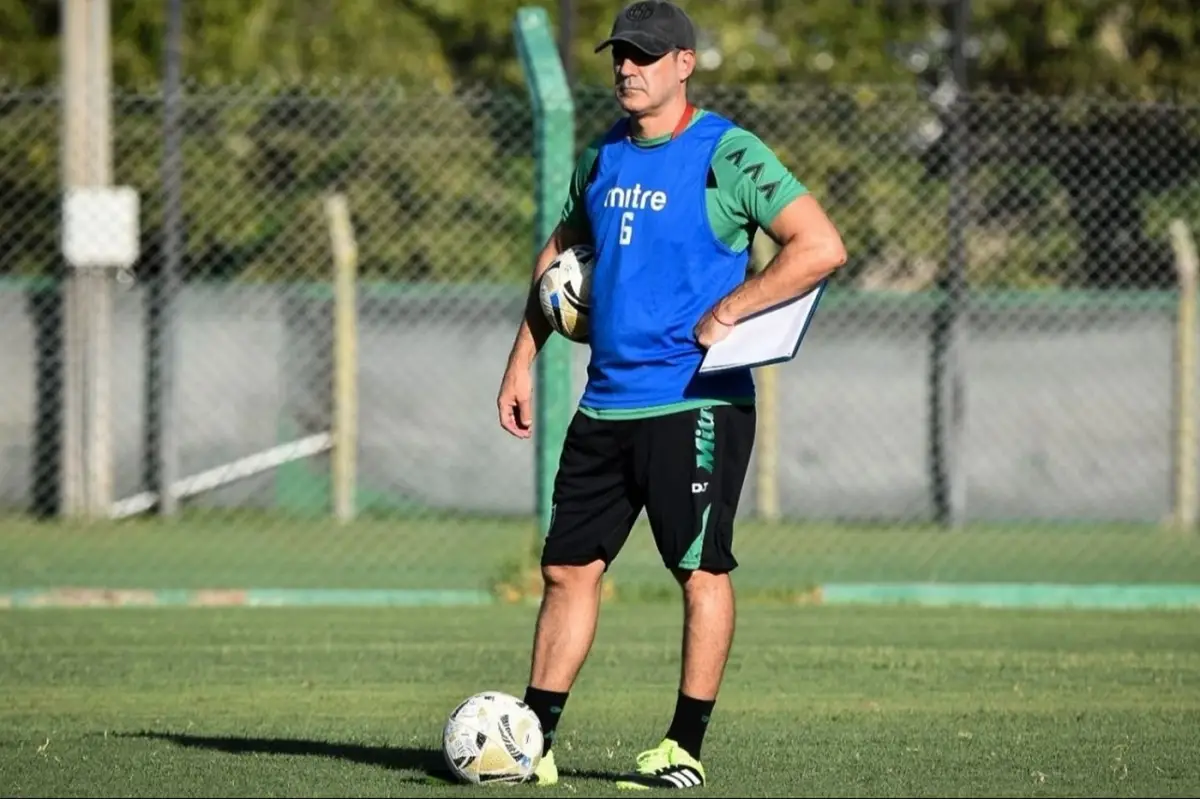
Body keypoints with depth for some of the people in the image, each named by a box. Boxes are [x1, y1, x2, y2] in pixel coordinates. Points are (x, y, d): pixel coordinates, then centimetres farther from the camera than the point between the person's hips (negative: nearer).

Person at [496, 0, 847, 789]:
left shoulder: (728, 155, -8)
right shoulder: (603, 158, 12)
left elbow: (822, 247, -14)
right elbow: (559, 255, 25)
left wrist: (727, 311, -16)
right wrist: (523, 361, 19)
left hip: (696, 401, -7)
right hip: (606, 402, 7)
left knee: (701, 570, -3)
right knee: (569, 568, 6)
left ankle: (686, 751, 2)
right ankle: (534, 742, 10)